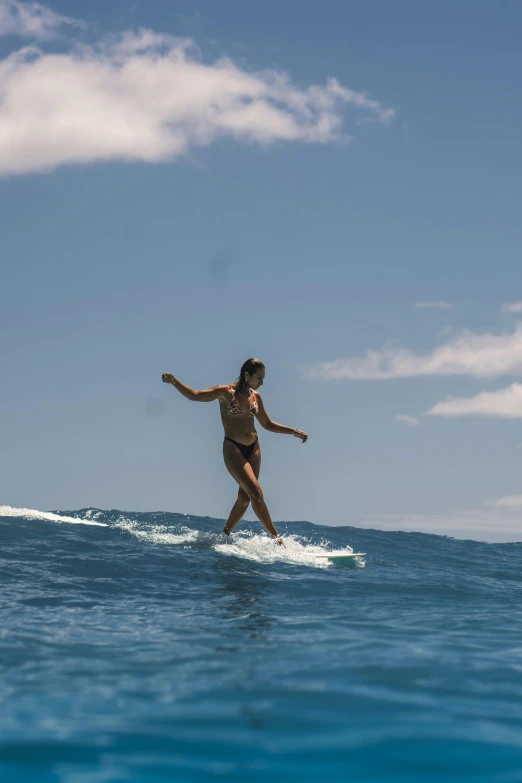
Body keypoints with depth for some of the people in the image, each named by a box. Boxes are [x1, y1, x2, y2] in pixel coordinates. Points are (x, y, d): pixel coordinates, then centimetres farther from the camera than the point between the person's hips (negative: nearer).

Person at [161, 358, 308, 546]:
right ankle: (275, 537, -7)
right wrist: (174, 382, -27)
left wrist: (294, 432, 13)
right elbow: (195, 395, -13)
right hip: (233, 449, -6)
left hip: (253, 449, 6)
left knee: (245, 497, 7)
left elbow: (268, 424, 19)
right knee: (256, 494, -12)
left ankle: (225, 534, 22)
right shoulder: (226, 392, -7)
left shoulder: (256, 396, 9)